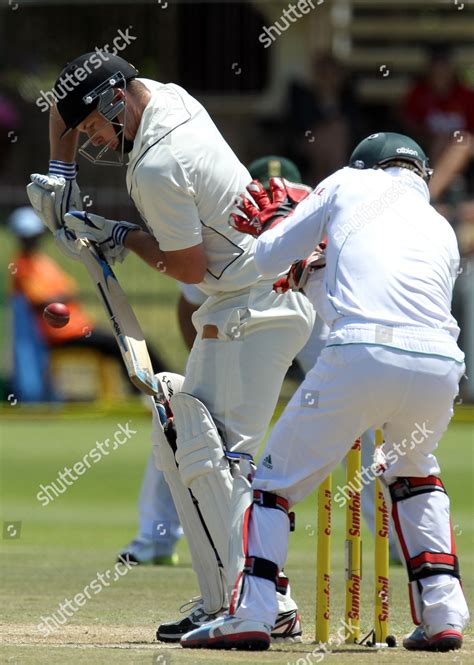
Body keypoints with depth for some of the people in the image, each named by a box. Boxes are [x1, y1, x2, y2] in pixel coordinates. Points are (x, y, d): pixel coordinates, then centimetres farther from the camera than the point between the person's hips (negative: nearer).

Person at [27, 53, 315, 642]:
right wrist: (60, 173, 11)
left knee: (215, 455, -17)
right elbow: (66, 105, 24)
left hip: (255, 312, -11)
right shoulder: (165, 95, 8)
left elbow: (190, 266, -15)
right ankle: (221, 602, 7)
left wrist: (123, 238, -2)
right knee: (177, 441, 11)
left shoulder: (155, 168, -20)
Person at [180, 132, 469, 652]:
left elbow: (268, 259, 24)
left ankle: (249, 612, -5)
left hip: (360, 357, -4)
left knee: (277, 476, 10)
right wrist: (308, 271, 45)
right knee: (411, 468, 32)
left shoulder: (349, 184, 21)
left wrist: (277, 226, 44)